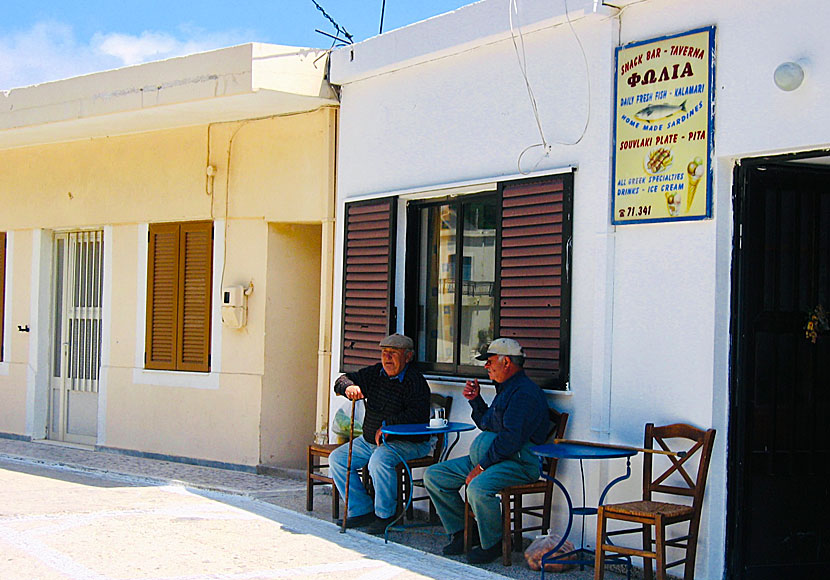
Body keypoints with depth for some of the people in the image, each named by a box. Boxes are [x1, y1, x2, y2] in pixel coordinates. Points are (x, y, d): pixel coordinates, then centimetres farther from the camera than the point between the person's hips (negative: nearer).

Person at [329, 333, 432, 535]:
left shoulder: (415, 381, -15)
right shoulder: (375, 373, 7)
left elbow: (418, 415, -28)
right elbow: (341, 381, 10)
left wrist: (387, 426, -29)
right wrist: (348, 386, -15)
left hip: (407, 442, -8)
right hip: (369, 441, 8)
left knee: (379, 460, -36)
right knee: (337, 458, 1)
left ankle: (384, 516, -16)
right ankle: (361, 511, 4)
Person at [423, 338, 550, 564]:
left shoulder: (524, 393, -14)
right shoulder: (505, 389, 21)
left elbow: (511, 438, -23)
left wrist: (481, 467, -22)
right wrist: (475, 400, 17)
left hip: (517, 463, -11)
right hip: (484, 457, 11)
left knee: (478, 487, -38)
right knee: (433, 475, 5)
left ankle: (492, 544, -13)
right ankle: (461, 532, 11)